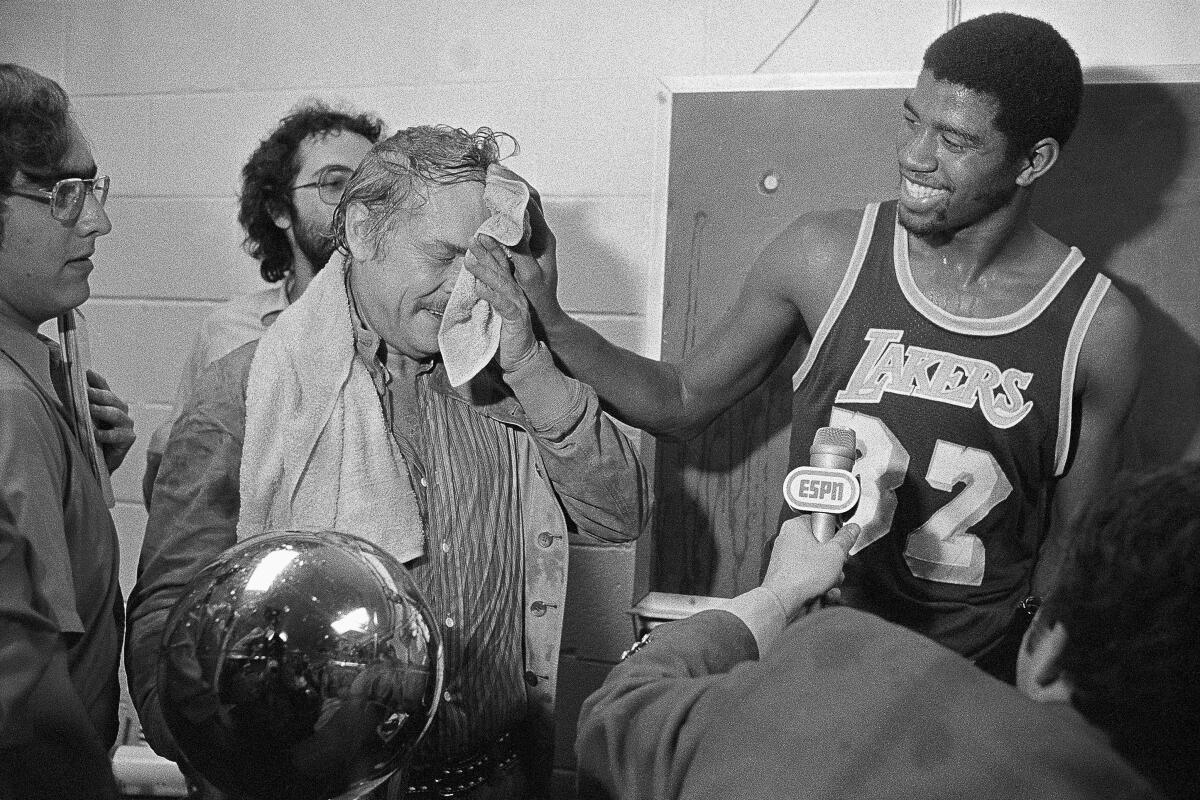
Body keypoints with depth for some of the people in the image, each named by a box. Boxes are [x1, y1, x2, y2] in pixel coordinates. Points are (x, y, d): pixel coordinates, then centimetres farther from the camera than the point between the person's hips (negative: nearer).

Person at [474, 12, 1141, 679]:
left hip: (980, 684, 1)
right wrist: (549, 326, -6)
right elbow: (682, 402, 7)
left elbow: (1073, 540, 6)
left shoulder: (1098, 327, -5)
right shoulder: (826, 257, -3)